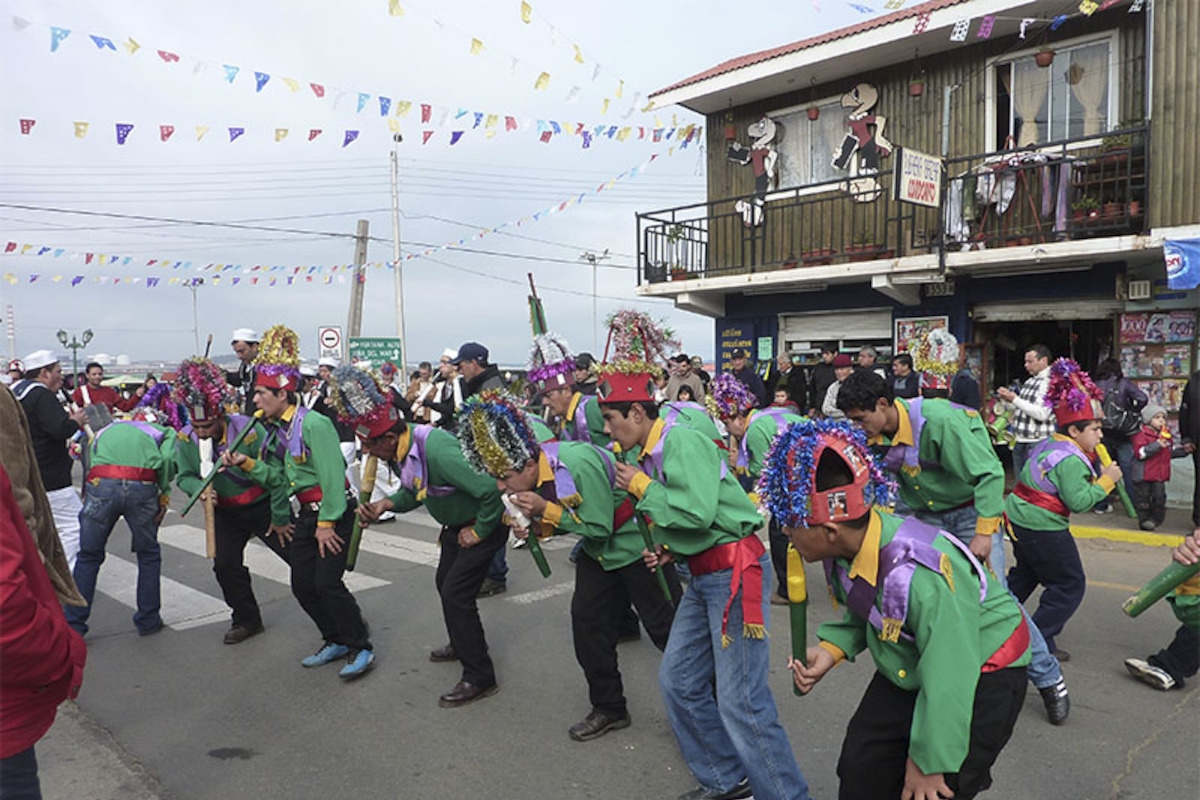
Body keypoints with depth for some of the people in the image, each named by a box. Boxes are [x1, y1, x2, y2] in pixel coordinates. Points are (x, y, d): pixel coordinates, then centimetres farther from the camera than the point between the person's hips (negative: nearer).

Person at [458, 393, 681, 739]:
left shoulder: (579, 465, -34)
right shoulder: (537, 474, -7)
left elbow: (599, 528, -27)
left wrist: (547, 511, -30)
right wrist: (537, 527, -14)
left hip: (636, 543, -8)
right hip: (598, 553, 8)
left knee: (665, 626, 2)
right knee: (587, 620, 5)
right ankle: (609, 708, 22)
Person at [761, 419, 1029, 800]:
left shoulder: (923, 579, -39)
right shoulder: (844, 549, -15)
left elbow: (948, 685, -29)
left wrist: (927, 764, -17)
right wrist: (831, 649, -14)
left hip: (981, 679, -7)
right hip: (908, 668, 7)